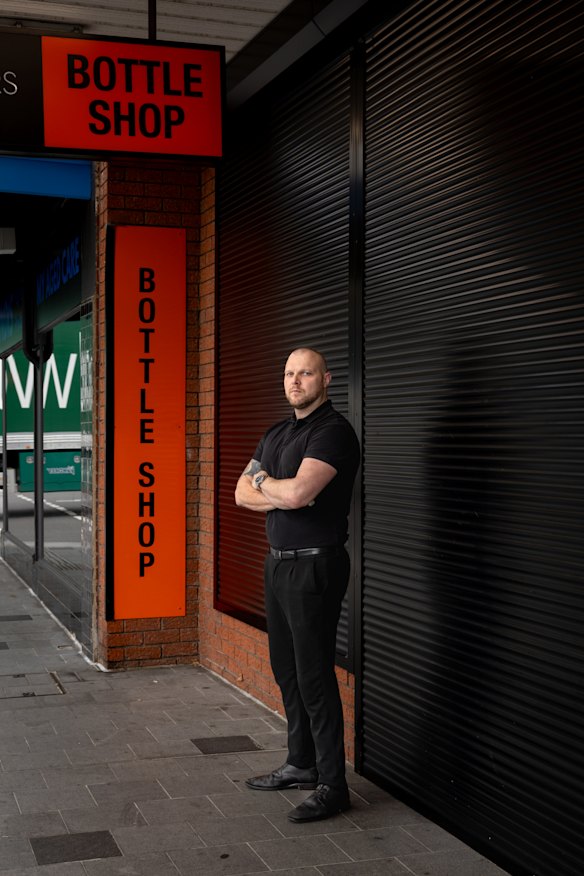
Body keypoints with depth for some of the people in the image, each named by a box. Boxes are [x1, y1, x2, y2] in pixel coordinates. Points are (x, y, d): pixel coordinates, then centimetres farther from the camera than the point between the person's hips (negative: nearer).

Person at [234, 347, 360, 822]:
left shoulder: (332, 430, -14)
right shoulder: (276, 434, 15)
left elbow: (297, 492, -26)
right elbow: (242, 494, 10)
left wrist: (263, 481, -5)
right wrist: (281, 495, -10)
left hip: (314, 565, -9)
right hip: (279, 563, 9)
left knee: (314, 676, -6)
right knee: (287, 670, 16)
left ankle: (332, 785, 2)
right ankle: (301, 764, 28)